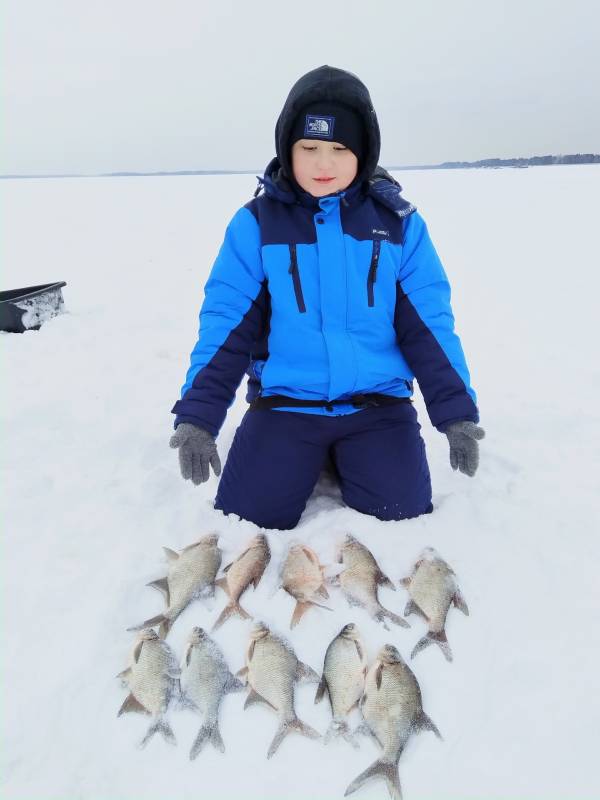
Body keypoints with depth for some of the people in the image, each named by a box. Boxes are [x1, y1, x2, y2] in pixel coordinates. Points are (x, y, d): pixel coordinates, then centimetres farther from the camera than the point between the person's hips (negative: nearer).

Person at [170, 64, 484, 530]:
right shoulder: (256, 222, -3)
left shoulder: (399, 222, 0)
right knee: (250, 519, -11)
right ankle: (313, 464, 21)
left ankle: (342, 463, 21)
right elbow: (226, 321, -5)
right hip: (284, 403, 0)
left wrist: (457, 414, -9)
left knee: (403, 518, -11)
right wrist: (197, 416, -15)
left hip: (379, 403, 1)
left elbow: (428, 323, -1)